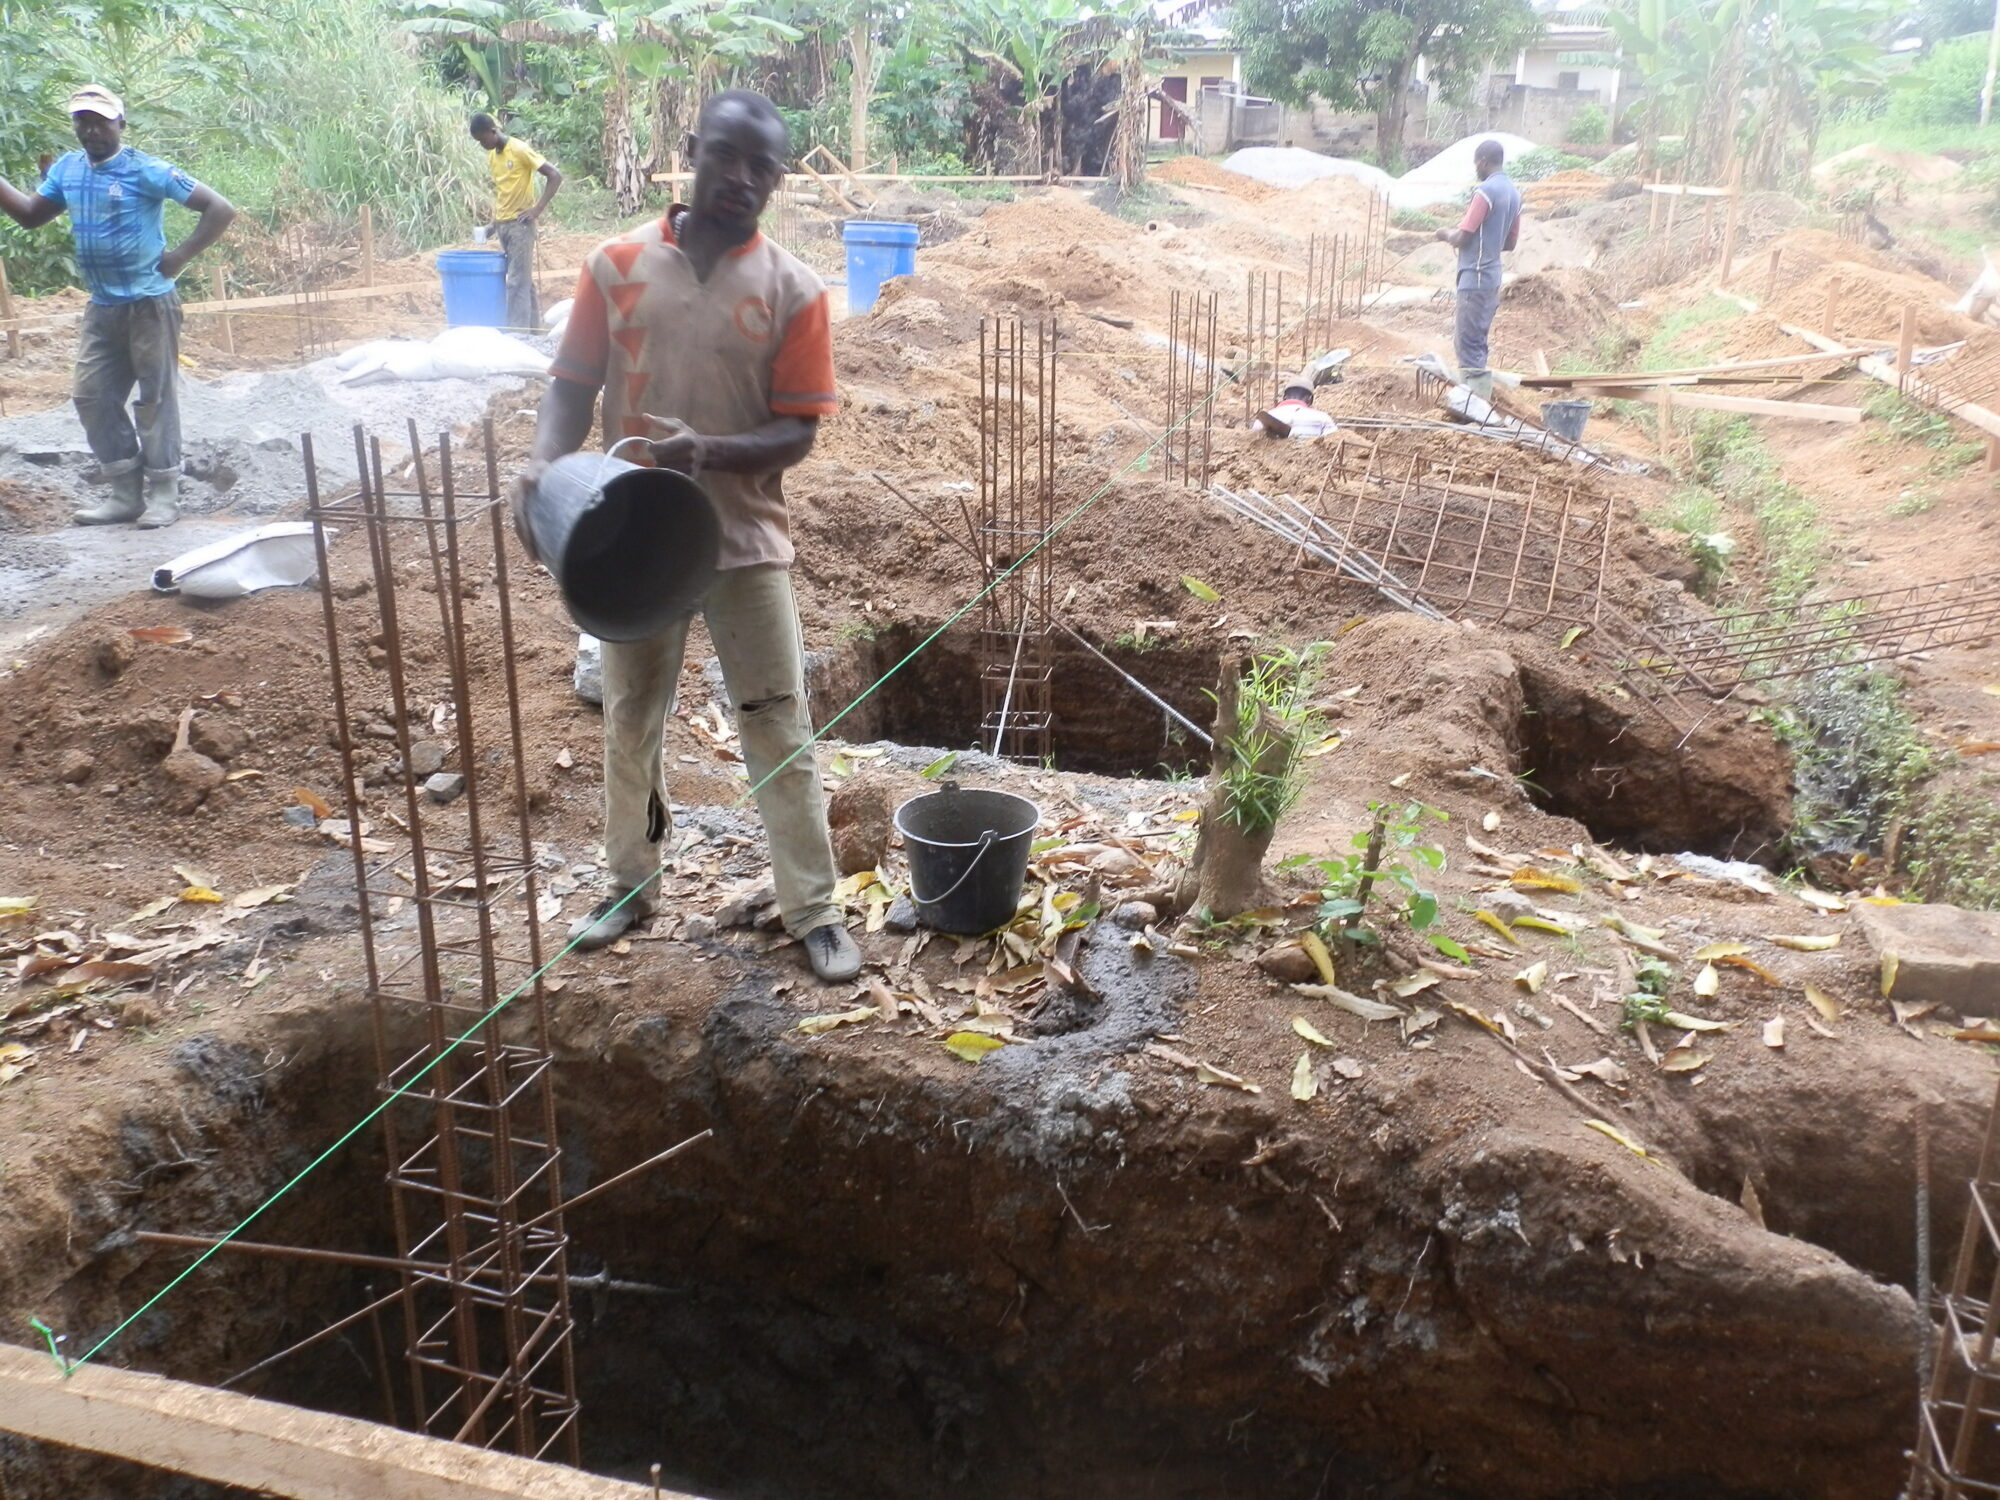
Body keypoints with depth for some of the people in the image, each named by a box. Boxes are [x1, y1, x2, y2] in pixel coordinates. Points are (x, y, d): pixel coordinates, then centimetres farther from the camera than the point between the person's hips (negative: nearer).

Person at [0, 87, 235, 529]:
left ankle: (163, 496, 7)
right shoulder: (66, 169, 9)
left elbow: (220, 209, -14)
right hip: (101, 308, 7)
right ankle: (126, 494, 14)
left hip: (149, 304, -7)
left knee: (155, 397, -1)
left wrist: (181, 256, -16)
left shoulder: (146, 171, -11)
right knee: (91, 396, 6)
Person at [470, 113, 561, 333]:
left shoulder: (520, 150, -11)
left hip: (520, 224, -7)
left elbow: (555, 176, -14)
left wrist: (537, 209, -17)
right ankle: (534, 328, 17)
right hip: (502, 225, 7)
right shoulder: (491, 156, 12)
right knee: (524, 280, 11)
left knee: (518, 281, -8)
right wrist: (494, 222, 11)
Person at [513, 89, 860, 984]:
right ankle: (630, 883, 34)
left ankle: (814, 910, 15)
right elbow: (573, 385, 3)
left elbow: (796, 432, -7)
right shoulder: (617, 265, -1)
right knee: (631, 721, 15)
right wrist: (543, 466, -17)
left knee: (780, 728, 3)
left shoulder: (792, 291, -5)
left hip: (744, 540, -2)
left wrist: (706, 453, -25)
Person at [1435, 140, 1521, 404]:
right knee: (1465, 340, 17)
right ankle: (1473, 394, 21)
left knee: (1470, 343, -6)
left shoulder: (1485, 191, -15)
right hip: (1492, 276, 9)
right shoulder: (1513, 192, 13)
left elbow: (1462, 238, -15)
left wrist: (1446, 235, 5)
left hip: (1475, 276, -9)